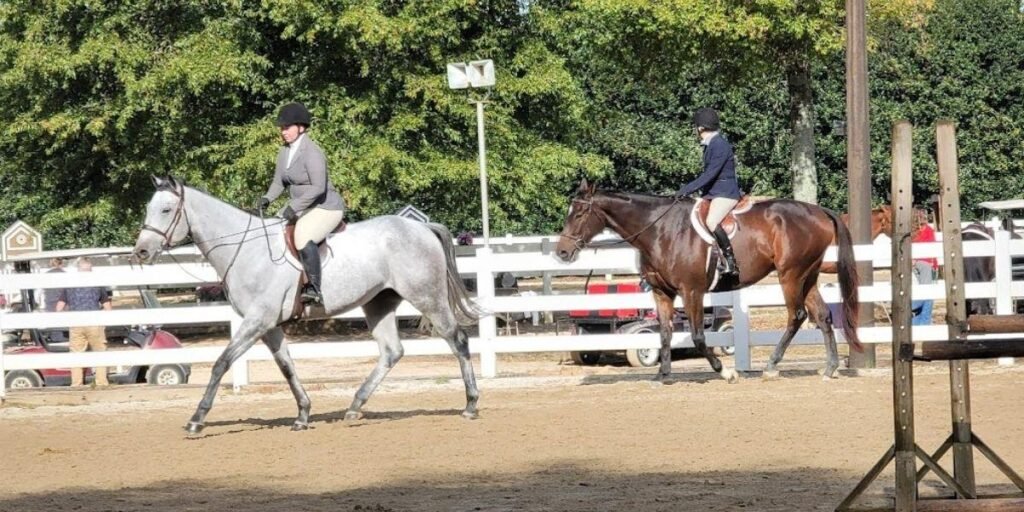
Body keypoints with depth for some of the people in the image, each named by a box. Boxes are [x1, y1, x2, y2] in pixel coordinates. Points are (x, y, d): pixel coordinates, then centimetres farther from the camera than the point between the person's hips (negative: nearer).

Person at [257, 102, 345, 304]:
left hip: (326, 208, -10)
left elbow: (318, 187, -27)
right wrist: (267, 199, -7)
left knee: (303, 237, -33)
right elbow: (279, 182, 12)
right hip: (301, 208, 10)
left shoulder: (312, 153, -20)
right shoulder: (285, 152, 7)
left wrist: (294, 207, -30)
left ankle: (314, 289, -28)